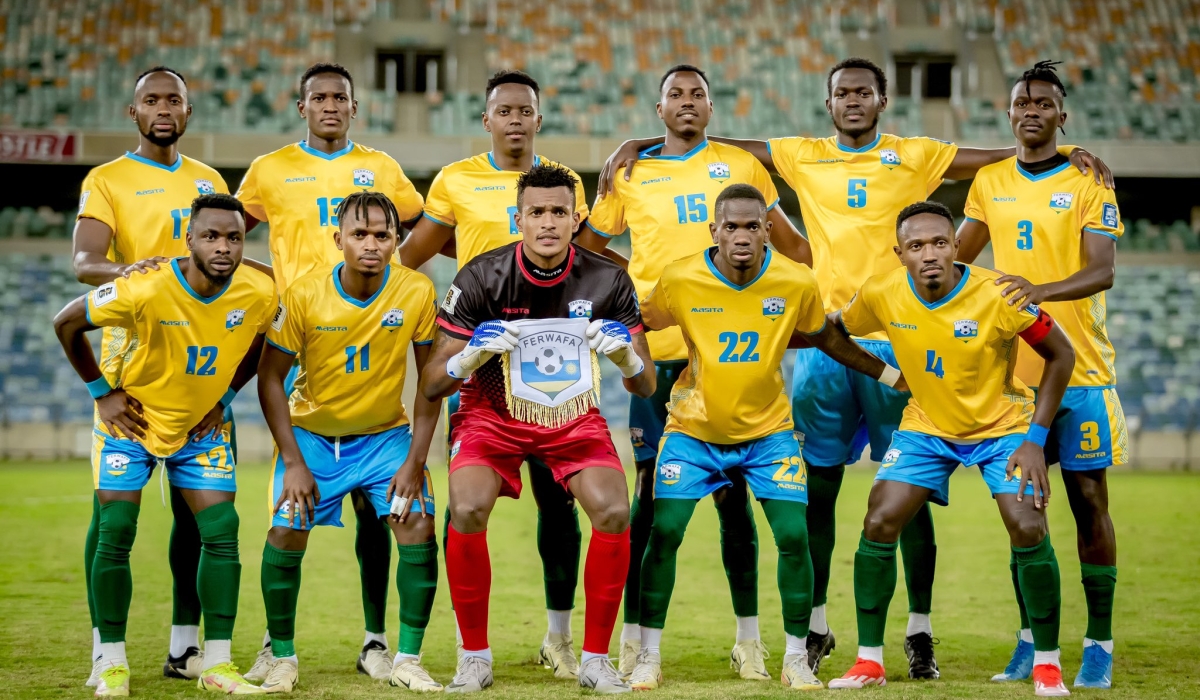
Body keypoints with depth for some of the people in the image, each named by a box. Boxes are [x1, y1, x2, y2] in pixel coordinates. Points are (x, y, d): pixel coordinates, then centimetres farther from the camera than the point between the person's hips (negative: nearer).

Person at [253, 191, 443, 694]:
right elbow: (270, 377, -9)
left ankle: (408, 660, -1)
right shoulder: (304, 295, -18)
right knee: (285, 533, -12)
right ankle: (282, 657, 9)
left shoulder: (417, 292, -16)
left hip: (386, 434, 0)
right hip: (312, 432, 0)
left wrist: (415, 459, -15)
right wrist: (294, 462, -14)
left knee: (419, 529, -15)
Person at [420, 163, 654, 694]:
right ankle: (475, 658, -6)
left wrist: (625, 352, -27)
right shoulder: (481, 277, -17)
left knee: (614, 512, -20)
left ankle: (595, 660, -3)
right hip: (493, 414, -1)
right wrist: (473, 351, -33)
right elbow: (432, 386, -13)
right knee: (467, 511, -26)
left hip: (574, 417, 2)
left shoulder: (607, 280, -12)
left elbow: (645, 388, -5)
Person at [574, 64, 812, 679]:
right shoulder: (629, 173, 9)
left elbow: (788, 241, 16)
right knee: (651, 489, 0)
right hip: (655, 349, 0)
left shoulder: (740, 166, 9)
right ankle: (633, 636, 7)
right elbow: (586, 247, 18)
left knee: (733, 490, 3)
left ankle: (748, 638, 10)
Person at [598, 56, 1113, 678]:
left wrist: (1066, 150, -10)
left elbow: (1000, 157, 4)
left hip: (895, 340, -2)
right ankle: (815, 625, 16)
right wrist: (636, 145, 8)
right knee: (817, 485, 5)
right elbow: (717, 146, 14)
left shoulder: (914, 156, 8)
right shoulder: (802, 157, 12)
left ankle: (919, 631, 8)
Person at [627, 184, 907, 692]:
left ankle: (796, 659, 7)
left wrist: (892, 374, 11)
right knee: (664, 533, -9)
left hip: (768, 429, 1)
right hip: (694, 428, 0)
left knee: (793, 535, -9)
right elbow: (637, 325, 4)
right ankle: (649, 658, 6)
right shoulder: (680, 280, -15)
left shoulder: (797, 283, -12)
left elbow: (827, 340, 7)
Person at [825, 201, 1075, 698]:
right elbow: (833, 327, 7)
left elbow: (1060, 355, -13)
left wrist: (1036, 437, -16)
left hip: (1003, 425, -3)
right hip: (925, 426, 3)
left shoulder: (998, 296, -25)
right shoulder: (882, 295, -16)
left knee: (1028, 531, -18)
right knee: (878, 525, -10)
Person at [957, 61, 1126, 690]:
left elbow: (1102, 270, -14)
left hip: (1079, 370, -4)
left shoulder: (1087, 182, -3)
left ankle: (1099, 644, 6)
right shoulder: (990, 182, 10)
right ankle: (1031, 639, 16)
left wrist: (1042, 291, -31)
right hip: (1012, 369, 4)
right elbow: (953, 255, 18)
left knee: (1088, 501, -1)